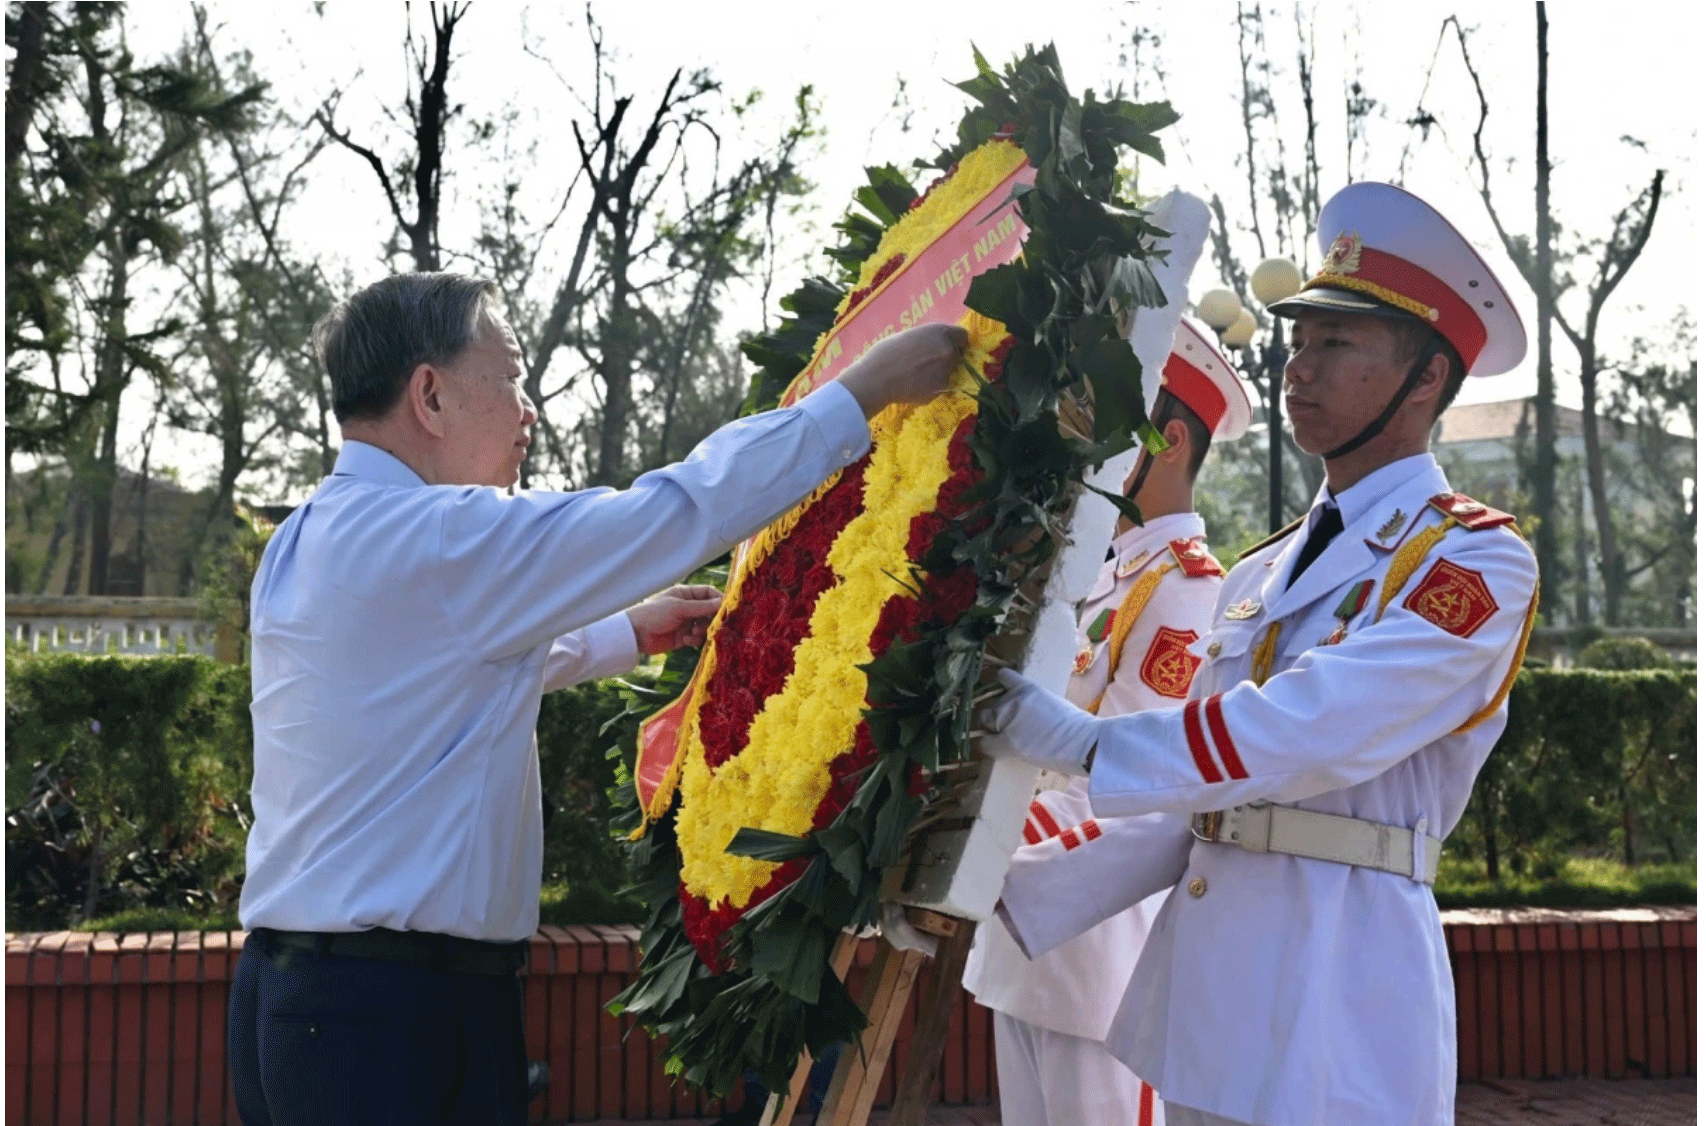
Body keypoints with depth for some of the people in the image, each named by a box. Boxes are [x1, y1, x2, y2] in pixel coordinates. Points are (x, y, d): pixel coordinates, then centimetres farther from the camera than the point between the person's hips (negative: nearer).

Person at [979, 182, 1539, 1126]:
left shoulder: (1475, 561, -7)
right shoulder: (1257, 575, 16)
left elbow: (1311, 734, -20)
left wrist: (1078, 741, -16)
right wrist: (1017, 890, 8)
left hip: (1341, 983, -7)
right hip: (1203, 970, 7)